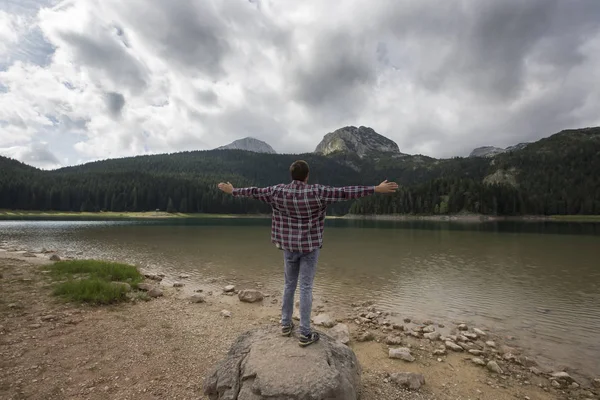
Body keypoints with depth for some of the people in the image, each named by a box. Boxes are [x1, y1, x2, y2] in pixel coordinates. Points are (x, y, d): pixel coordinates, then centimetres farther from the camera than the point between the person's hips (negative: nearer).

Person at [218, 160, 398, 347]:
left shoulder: (278, 191, -6)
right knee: (306, 287, 3)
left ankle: (286, 324, 30)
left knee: (289, 284, 18)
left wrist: (232, 190, 23)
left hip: (288, 246, 4)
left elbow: (254, 191, 6)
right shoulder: (317, 192, -16)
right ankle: (305, 334, 11)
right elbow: (345, 192, -17)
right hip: (309, 246, -3)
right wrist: (377, 189, -12)